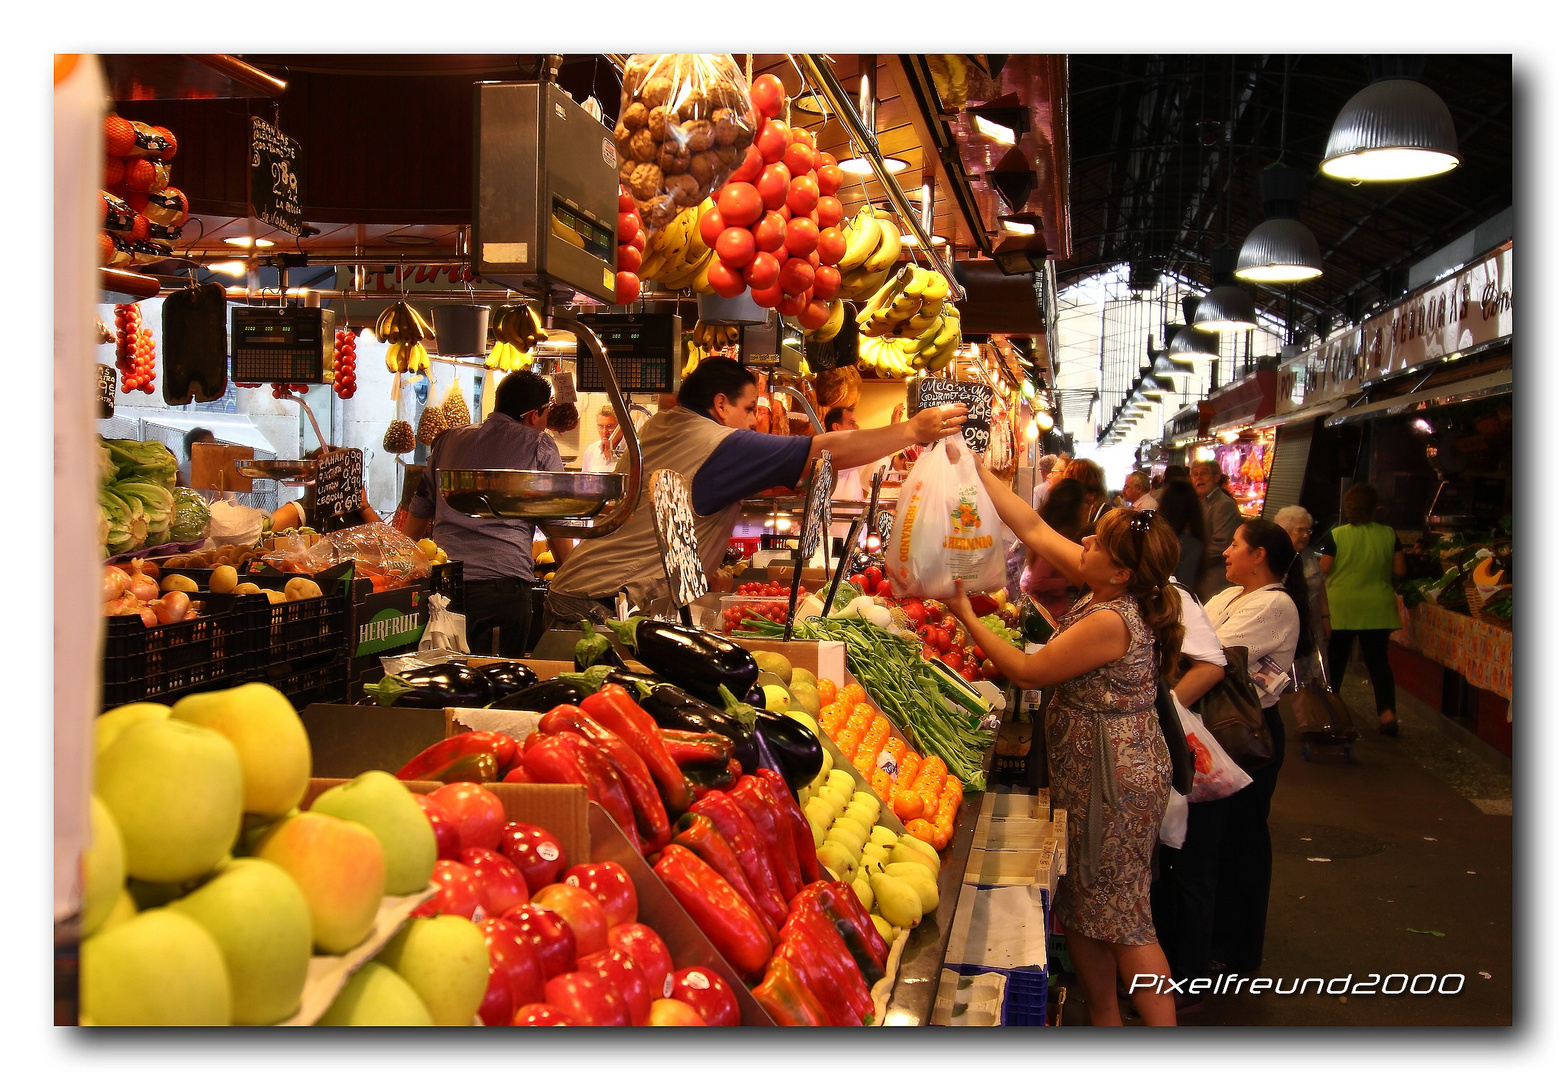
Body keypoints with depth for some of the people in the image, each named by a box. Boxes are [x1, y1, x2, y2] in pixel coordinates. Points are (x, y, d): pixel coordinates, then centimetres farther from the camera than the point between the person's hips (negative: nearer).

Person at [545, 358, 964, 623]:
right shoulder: (721, 445, -9)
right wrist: (914, 430, -7)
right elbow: (830, 452, -11)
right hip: (608, 609, -9)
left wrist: (703, 570, 25)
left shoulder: (655, 429, 17)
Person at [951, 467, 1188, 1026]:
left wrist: (966, 616, -6)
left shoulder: (1111, 621, -26)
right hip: (1090, 770, 9)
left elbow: (1027, 671, -15)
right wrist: (975, 469, 4)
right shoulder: (1103, 589, 0)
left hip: (1112, 779, -9)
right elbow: (1032, 528, 6)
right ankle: (1104, 1020, 28)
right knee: (1081, 906, 16)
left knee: (1120, 917, 1)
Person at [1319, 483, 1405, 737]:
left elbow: (1324, 570, -9)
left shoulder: (1336, 536, -11)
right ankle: (1388, 713, -4)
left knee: (1336, 658, 12)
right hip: (1377, 608, 1)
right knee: (1378, 659, 7)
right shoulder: (1389, 535, -5)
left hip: (1341, 608, -1)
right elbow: (1399, 571, -1)